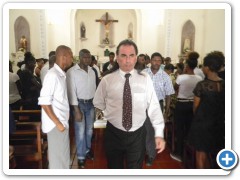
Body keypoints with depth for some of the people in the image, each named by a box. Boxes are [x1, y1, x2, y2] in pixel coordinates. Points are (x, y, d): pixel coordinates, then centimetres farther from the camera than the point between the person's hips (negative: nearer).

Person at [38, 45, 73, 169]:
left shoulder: (61, 74, 9)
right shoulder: (52, 75, -18)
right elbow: (44, 102, -22)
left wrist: (62, 121, 10)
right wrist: (58, 123, -18)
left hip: (62, 121, 8)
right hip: (56, 123, -8)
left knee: (63, 155, 20)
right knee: (58, 157, 7)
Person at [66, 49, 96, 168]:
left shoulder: (92, 71, 5)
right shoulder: (72, 72, -13)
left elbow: (94, 88, 8)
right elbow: (71, 92, -14)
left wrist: (95, 105, 8)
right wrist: (77, 110, -16)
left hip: (90, 103, 5)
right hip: (79, 104, -5)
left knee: (89, 130, 16)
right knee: (80, 131, 1)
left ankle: (87, 150, 37)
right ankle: (81, 156, 19)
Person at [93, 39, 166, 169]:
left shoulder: (145, 79, -7)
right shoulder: (107, 80, -7)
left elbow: (153, 106, -9)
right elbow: (98, 103, 8)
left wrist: (159, 134, -12)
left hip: (137, 135, 0)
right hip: (113, 134, 1)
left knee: (135, 169, 20)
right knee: (114, 167, 22)